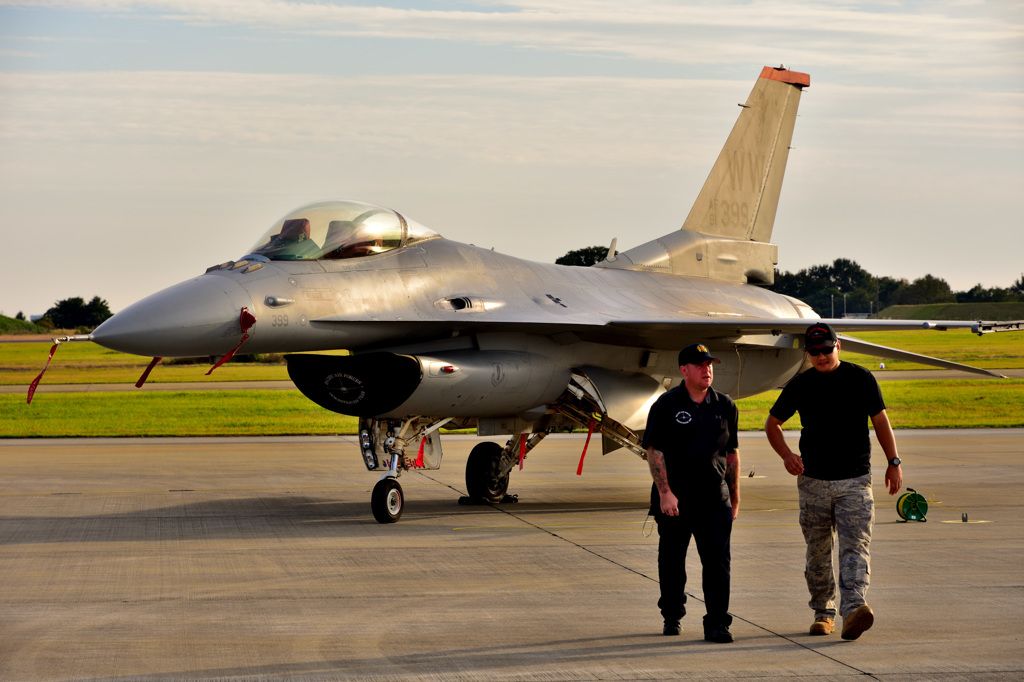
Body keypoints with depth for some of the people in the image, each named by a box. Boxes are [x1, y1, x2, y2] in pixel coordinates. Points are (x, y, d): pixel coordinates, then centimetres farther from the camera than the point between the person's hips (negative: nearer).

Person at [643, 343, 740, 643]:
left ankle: (717, 624, -3)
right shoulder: (666, 405, -3)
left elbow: (731, 453, 15)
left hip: (714, 498, 2)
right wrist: (665, 493, -14)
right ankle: (671, 616, 28)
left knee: (717, 562, -6)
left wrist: (734, 496, 14)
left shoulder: (725, 406, 8)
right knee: (672, 561, 10)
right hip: (674, 499, -2)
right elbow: (654, 451, -6)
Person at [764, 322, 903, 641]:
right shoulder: (800, 385, 3)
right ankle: (823, 612, 20)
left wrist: (894, 462, 2)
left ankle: (853, 609, -27)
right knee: (818, 551, 7)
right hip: (813, 481, 2)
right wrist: (786, 455, -5)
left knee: (855, 546, -15)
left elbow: (880, 422, 9)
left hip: (855, 480, -2)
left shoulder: (861, 379, 1)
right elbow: (772, 424, 13)